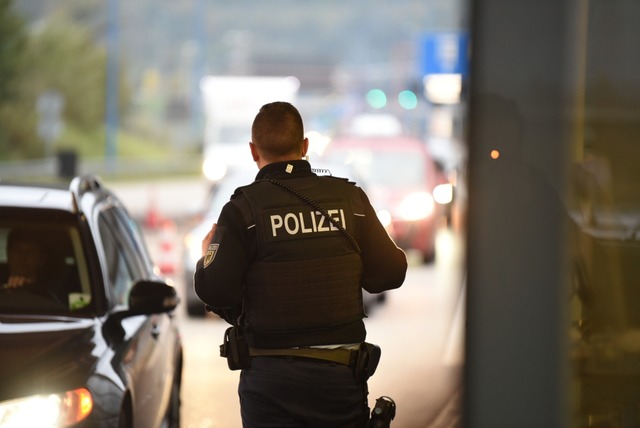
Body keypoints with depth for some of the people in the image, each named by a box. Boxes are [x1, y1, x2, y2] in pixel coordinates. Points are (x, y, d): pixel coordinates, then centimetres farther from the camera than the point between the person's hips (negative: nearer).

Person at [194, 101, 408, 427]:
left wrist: (207, 257, 9)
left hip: (270, 377, -2)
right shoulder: (351, 198, 2)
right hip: (340, 374, 2)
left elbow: (214, 291, -13)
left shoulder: (244, 208, -7)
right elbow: (388, 275, 2)